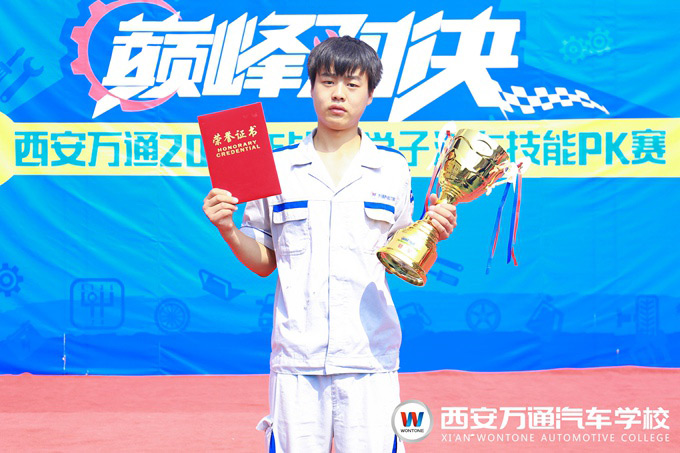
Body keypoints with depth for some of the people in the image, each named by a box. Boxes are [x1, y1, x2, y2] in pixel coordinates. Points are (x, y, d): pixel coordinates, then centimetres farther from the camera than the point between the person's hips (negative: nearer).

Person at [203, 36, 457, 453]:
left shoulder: (392, 169, 7)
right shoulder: (278, 167, 7)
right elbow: (263, 262, 12)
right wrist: (228, 230, -6)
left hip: (370, 358, 0)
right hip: (296, 356, 0)